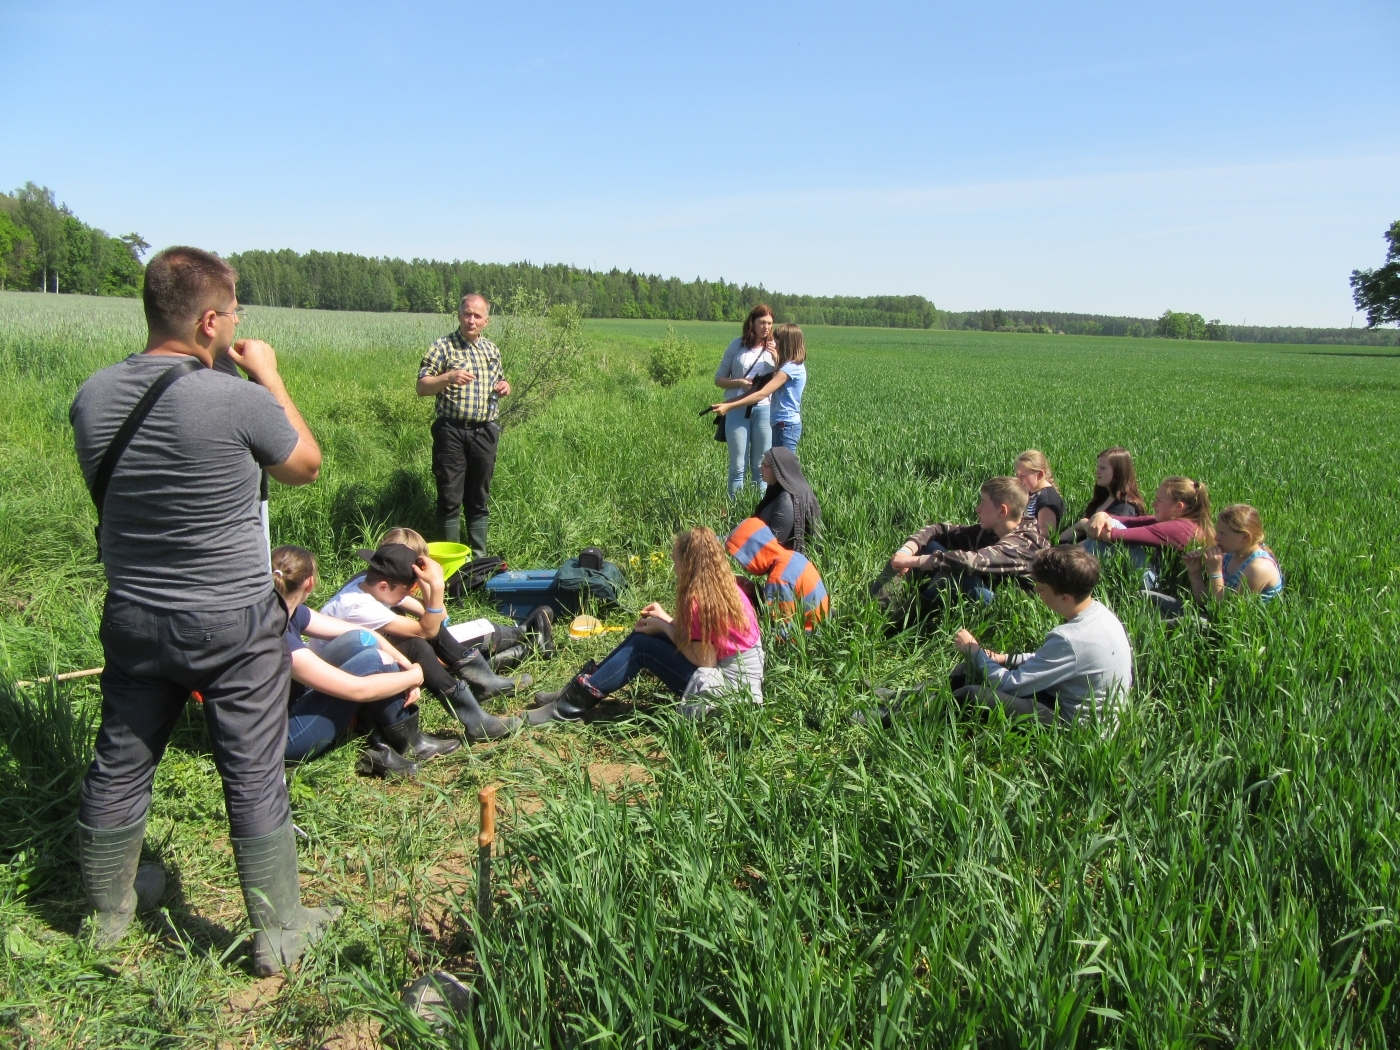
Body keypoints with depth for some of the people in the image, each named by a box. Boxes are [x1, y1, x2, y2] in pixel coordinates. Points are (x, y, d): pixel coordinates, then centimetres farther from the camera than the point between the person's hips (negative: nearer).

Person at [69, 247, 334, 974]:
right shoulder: (237, 401, -23)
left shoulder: (91, 397, -5)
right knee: (254, 778, 7)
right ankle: (279, 934, 22)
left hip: (132, 617, 6)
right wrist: (270, 378, 4)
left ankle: (107, 910, 42)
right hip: (233, 626, -5)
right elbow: (306, 466, -5)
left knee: (119, 764, 20)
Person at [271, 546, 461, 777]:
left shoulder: (288, 612, -4)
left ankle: (384, 742, -5)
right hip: (284, 738, -9)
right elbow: (358, 689, -27)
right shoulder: (279, 640, -31)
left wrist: (405, 664, -10)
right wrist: (414, 676, -13)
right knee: (374, 660, -19)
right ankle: (410, 744, 2)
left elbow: (358, 634, 3)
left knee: (359, 642, -7)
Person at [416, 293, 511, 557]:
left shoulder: (492, 349, 14)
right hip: (452, 432, -4)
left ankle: (479, 556, 20)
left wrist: (504, 388, 4)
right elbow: (422, 388, -6)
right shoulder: (443, 347, -2)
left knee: (479, 498, 11)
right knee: (450, 498, -1)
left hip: (485, 432, 4)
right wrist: (448, 378, -24)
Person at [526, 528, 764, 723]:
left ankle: (573, 704, -1)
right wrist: (666, 620, 8)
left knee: (641, 646, -9)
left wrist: (664, 627, -9)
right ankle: (581, 688, 10)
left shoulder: (700, 600, -22)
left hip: (728, 686, -9)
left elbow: (704, 659, -19)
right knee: (642, 635, 6)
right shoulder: (725, 585, 4)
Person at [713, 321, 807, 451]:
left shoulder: (790, 368, -18)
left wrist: (728, 406, -27)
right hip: (783, 424, 10)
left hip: (786, 426, -10)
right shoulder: (796, 365, 13)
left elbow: (762, 394, -25)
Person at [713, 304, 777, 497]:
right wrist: (739, 382, -13)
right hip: (737, 410, -1)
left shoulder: (774, 348, 6)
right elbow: (719, 379, 5)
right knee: (738, 466, 1)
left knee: (761, 466, 6)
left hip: (764, 410, 1)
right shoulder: (738, 345, 2)